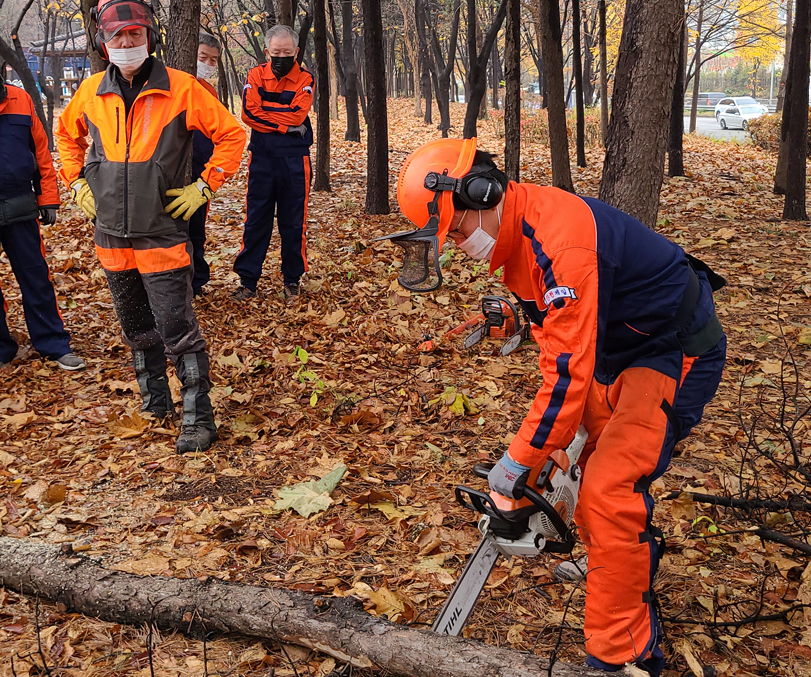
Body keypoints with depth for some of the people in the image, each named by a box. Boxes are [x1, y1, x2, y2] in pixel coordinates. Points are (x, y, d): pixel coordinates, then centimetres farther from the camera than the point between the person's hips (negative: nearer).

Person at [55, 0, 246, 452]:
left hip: (162, 234, -5)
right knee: (137, 328, 17)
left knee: (178, 330, -6)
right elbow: (67, 135, 23)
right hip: (111, 234, 5)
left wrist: (204, 186, -7)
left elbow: (231, 134, -2)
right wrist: (78, 183, 12)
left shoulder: (181, 88, -9)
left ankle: (199, 419, 2)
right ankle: (155, 401, 34)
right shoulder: (92, 91, 3)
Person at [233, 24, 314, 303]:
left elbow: (298, 114, -14)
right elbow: (248, 113, -11)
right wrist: (284, 125, -13)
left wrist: (265, 113, -9)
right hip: (262, 157, 1)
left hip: (295, 159, -1)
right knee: (256, 219, 4)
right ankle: (247, 279, 12)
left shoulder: (304, 79, 1)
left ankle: (292, 279, 18)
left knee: (293, 221, 6)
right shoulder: (256, 76, 4)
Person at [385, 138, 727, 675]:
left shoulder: (558, 238, -32)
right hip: (620, 350, 10)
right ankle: (622, 562, 46)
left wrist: (520, 462, -24)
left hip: (676, 355, -10)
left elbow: (569, 370, -33)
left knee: (610, 491, -16)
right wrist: (552, 425, 9)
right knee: (596, 463, 20)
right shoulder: (516, 233, 0)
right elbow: (553, 331, 11)